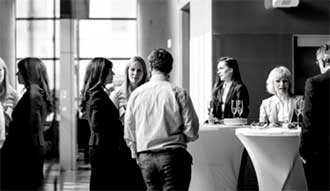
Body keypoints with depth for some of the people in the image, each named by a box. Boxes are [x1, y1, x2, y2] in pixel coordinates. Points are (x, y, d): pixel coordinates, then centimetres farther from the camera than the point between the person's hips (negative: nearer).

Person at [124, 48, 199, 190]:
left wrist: (136, 155, 20)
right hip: (174, 155, -4)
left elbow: (128, 134, 7)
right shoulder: (178, 93, -7)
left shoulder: (136, 94, 2)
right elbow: (192, 131, -7)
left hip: (145, 157, 4)